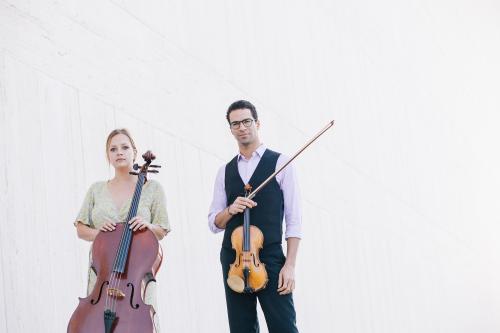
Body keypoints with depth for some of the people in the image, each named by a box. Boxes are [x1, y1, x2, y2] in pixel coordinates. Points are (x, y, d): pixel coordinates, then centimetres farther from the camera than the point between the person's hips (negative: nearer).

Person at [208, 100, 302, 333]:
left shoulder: (280, 163, 2)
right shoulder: (225, 172, 14)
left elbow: (293, 219, -2)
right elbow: (214, 223, 13)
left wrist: (290, 264, -11)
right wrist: (230, 210, -9)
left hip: (270, 257, -4)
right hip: (232, 260, 4)